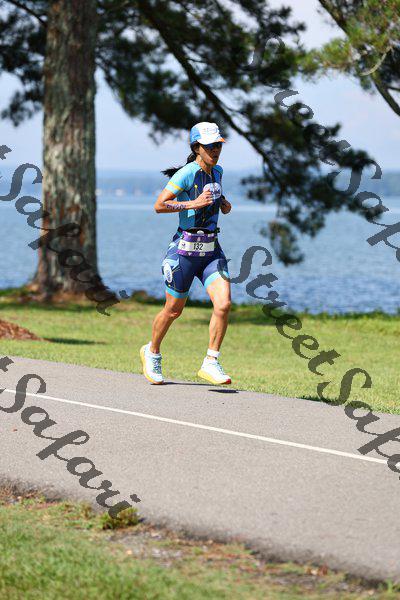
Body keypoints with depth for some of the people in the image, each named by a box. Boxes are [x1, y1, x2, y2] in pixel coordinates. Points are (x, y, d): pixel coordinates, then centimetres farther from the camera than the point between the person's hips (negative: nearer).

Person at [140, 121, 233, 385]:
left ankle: (211, 363, -5)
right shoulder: (186, 174, -14)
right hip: (186, 247, -5)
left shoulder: (217, 171, 8)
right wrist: (194, 204, -24)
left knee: (224, 304, -14)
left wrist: (224, 203, 10)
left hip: (212, 250, 5)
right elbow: (159, 205, -17)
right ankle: (152, 352, 35)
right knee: (174, 310, 8)